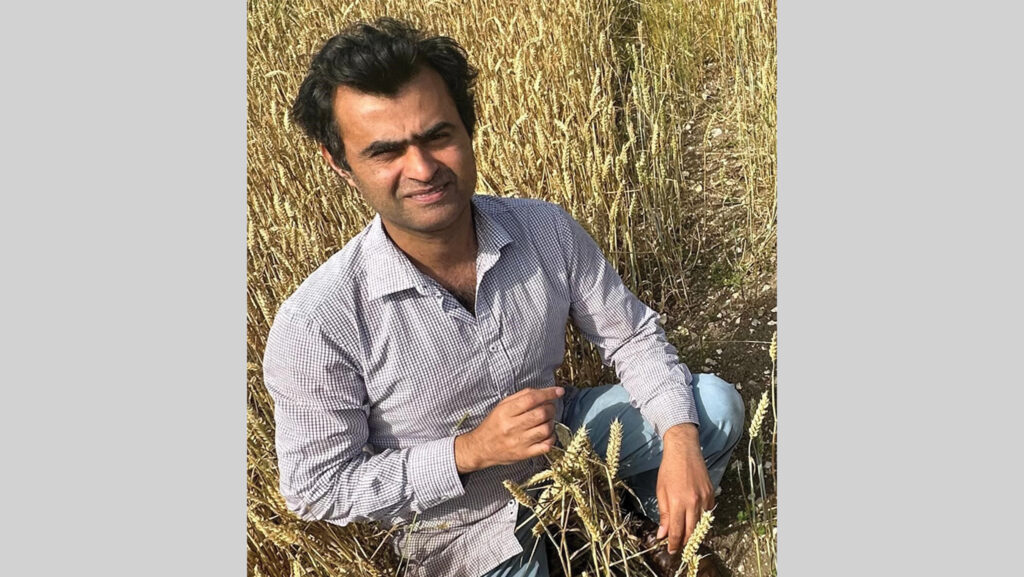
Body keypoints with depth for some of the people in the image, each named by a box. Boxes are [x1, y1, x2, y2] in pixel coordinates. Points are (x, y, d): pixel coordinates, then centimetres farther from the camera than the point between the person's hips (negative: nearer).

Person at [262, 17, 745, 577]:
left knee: (716, 405, -4)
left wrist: (679, 443, -23)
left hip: (563, 437, 4)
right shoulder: (314, 326, -30)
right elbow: (316, 488, -19)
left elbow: (632, 336, -6)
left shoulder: (548, 230, -18)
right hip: (460, 524, -3)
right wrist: (470, 450, -30)